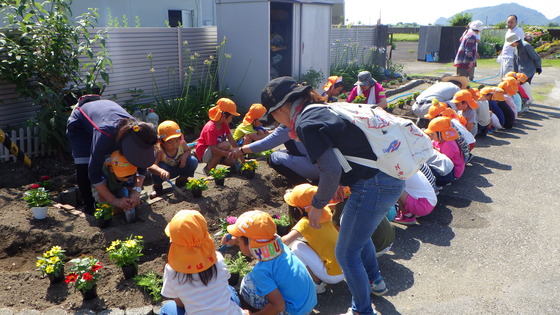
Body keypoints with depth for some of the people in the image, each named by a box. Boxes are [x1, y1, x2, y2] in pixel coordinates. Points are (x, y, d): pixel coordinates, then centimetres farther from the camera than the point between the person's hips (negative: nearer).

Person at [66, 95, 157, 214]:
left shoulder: (137, 133, -32)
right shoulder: (104, 135, -49)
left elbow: (141, 165, -19)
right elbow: (93, 173, -42)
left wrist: (136, 191, -34)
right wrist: (114, 201, -41)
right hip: (79, 123, -5)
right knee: (83, 167, -20)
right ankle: (89, 207, -4)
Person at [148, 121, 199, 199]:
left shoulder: (182, 144, -21)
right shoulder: (158, 150, -33)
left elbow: (188, 150, 2)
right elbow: (150, 166, -45)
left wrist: (185, 156, -24)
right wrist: (161, 171, -68)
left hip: (178, 168, 3)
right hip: (166, 172, -3)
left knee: (193, 161, -22)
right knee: (161, 166, -39)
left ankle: (182, 179, 8)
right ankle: (157, 186, -4)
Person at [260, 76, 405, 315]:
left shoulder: (306, 124, -14)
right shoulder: (322, 110, 13)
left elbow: (331, 170, -21)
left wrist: (317, 205, -7)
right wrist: (340, 183, 23)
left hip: (372, 186, -10)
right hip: (392, 180, 10)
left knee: (346, 254, 7)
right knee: (357, 232, 33)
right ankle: (374, 280, 54)